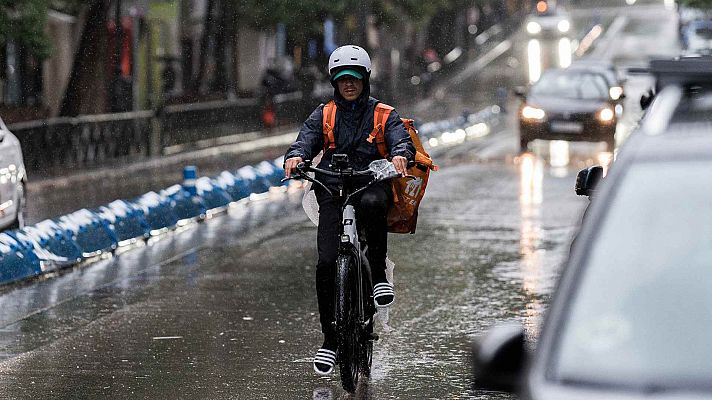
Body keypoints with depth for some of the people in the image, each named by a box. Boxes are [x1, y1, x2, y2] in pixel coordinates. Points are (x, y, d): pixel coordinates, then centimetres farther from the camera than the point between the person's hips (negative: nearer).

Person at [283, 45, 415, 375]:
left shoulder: (382, 114, 8)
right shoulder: (324, 115, 12)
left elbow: (400, 137, -8)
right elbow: (307, 137, -4)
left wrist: (400, 154, -33)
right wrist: (295, 156, -28)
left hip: (371, 184, -1)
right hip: (332, 191, 1)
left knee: (372, 203, -41)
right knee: (326, 264, -13)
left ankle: (378, 273, -22)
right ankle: (330, 339, -3)